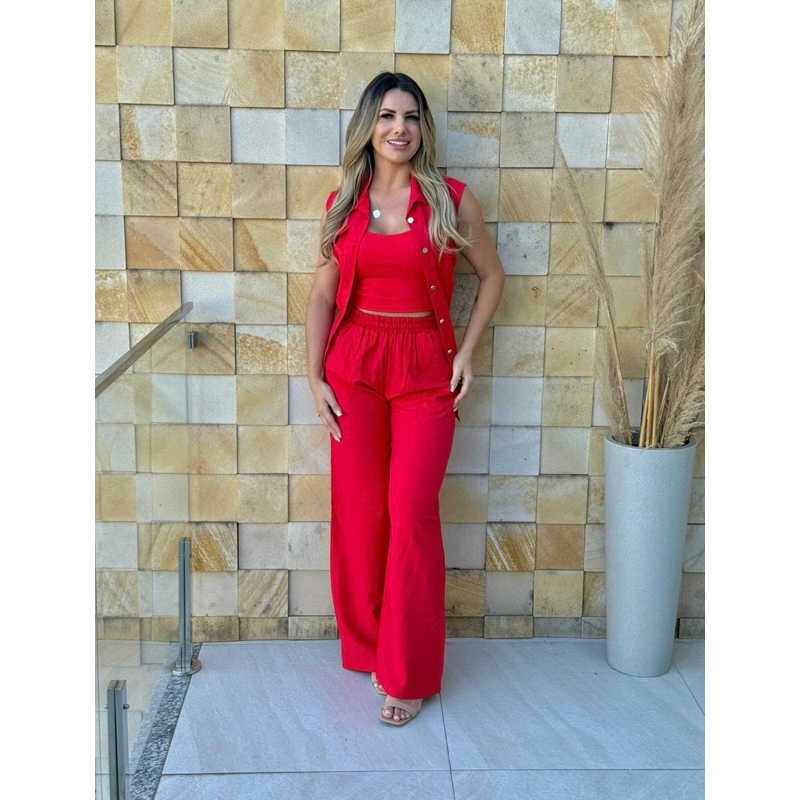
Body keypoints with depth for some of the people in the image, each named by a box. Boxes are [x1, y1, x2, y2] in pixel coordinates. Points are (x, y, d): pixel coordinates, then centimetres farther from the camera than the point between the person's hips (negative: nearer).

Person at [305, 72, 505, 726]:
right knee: (358, 510, 6)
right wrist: (315, 376, 1)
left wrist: (467, 352, -1)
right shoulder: (342, 203, 6)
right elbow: (322, 293, 8)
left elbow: (492, 275, 8)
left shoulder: (451, 200, -2)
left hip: (426, 368, -2)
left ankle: (410, 673, 9)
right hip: (353, 365, 3)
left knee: (412, 515, -5)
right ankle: (367, 645, 27)